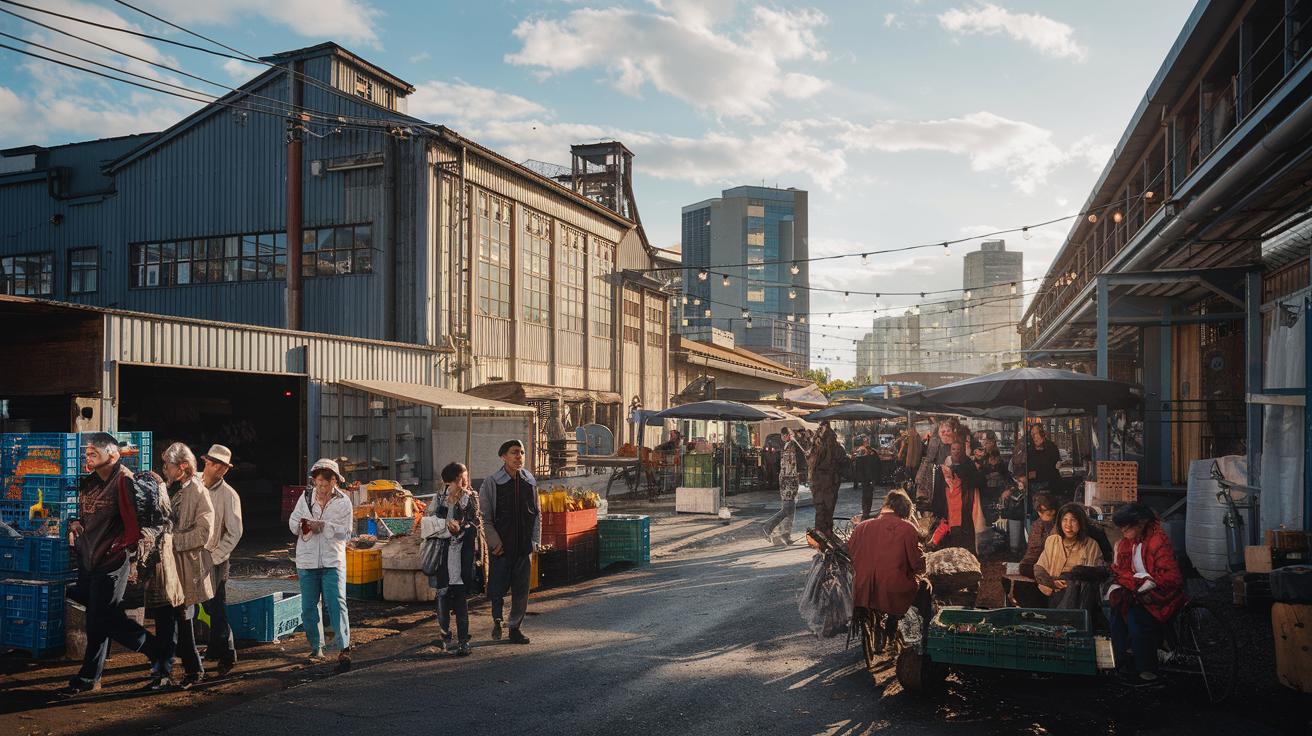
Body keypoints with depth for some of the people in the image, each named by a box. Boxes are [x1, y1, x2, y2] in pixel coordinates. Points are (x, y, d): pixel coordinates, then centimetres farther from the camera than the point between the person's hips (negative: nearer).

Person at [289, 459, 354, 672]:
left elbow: (346, 532, -7)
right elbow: (292, 522, 8)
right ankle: (316, 648, 24)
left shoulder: (343, 501, -3)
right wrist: (302, 525, -13)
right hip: (307, 560, 3)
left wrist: (324, 526, -20)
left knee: (336, 602, -13)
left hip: (333, 560, -3)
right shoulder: (306, 497, 5)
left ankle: (343, 648, -15)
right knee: (308, 606, 10)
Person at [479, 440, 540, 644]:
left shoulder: (530, 482, 7)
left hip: (524, 546, 3)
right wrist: (494, 542, -11)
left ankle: (515, 627, 20)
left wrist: (535, 541, 5)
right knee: (498, 587, -1)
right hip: (501, 546, -3)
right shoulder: (491, 483, -5)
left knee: (521, 589, 7)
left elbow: (537, 514, 13)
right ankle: (497, 619, 24)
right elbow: (484, 517, -4)